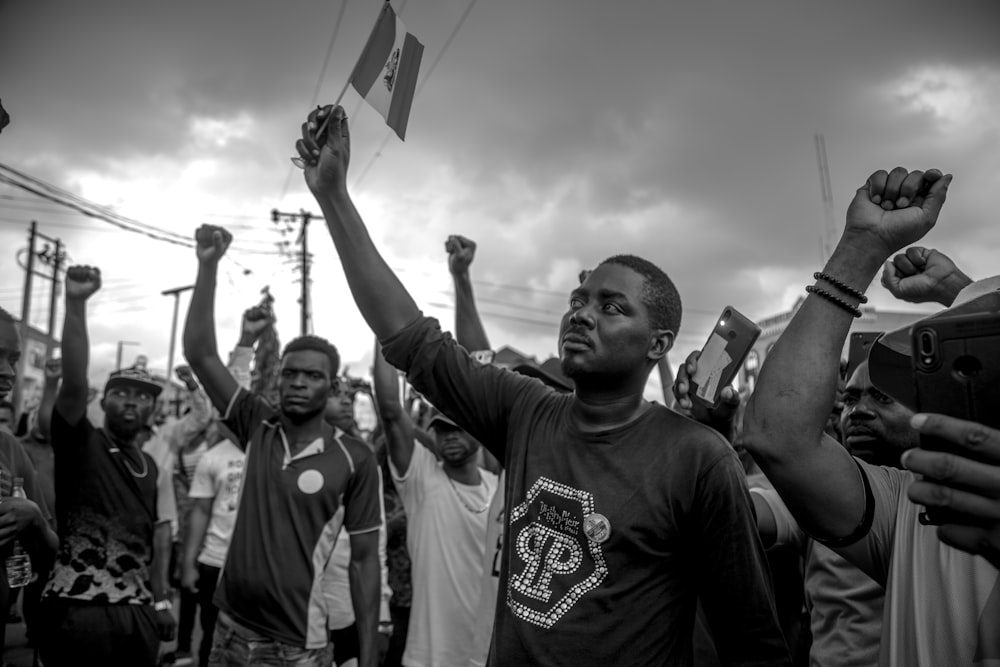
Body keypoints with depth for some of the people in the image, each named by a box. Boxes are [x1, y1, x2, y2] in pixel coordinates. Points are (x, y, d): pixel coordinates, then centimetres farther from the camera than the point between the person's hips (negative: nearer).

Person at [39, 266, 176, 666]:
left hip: (137, 611, 5)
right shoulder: (78, 445, -3)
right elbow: (74, 383, -19)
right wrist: (76, 303, -29)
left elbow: (160, 540, 12)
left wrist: (160, 601, 2)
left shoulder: (156, 472, 12)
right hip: (75, 609, -5)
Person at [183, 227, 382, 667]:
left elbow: (364, 558, -7)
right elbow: (200, 354, -9)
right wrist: (208, 266, -17)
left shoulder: (354, 461, -12)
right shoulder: (257, 427, -3)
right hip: (230, 632, 4)